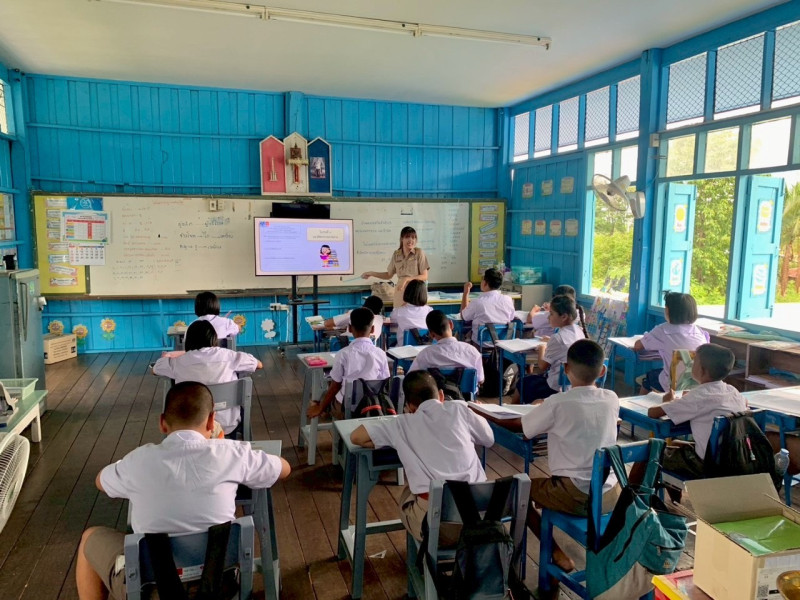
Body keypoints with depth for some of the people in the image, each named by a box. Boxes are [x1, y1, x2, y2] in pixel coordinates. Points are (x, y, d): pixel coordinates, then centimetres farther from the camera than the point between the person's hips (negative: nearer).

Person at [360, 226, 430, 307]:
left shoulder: (419, 253, -5)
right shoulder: (396, 254, 5)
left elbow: (424, 276, -6)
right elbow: (389, 275, 15)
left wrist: (406, 279, -16)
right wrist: (371, 273, 8)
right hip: (400, 294, 3)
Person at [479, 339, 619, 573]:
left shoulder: (558, 403, -15)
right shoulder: (612, 400, -3)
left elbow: (518, 426, -2)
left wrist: (481, 414, 10)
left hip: (575, 497, -6)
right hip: (611, 495, 6)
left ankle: (556, 553, 13)